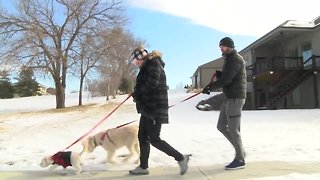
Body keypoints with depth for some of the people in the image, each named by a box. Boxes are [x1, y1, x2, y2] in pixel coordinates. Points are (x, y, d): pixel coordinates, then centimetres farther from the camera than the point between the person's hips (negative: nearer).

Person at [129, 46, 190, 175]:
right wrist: (137, 95, -4)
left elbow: (151, 83, -23)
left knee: (154, 139, -8)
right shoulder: (147, 67, 19)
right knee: (142, 137, 12)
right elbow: (144, 86, 15)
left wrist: (136, 94, -11)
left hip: (155, 108, -10)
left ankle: (181, 158, 3)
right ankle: (143, 166, 22)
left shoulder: (153, 64, -9)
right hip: (148, 108, 10)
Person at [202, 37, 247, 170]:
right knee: (221, 126, 12)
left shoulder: (235, 59, -13)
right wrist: (218, 74, -3)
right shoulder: (229, 59, 18)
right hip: (229, 97, 10)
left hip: (235, 97, -10)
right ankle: (240, 150, 24)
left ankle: (240, 160, 11)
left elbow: (226, 79, -22)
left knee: (233, 129, -3)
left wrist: (210, 87, -14)